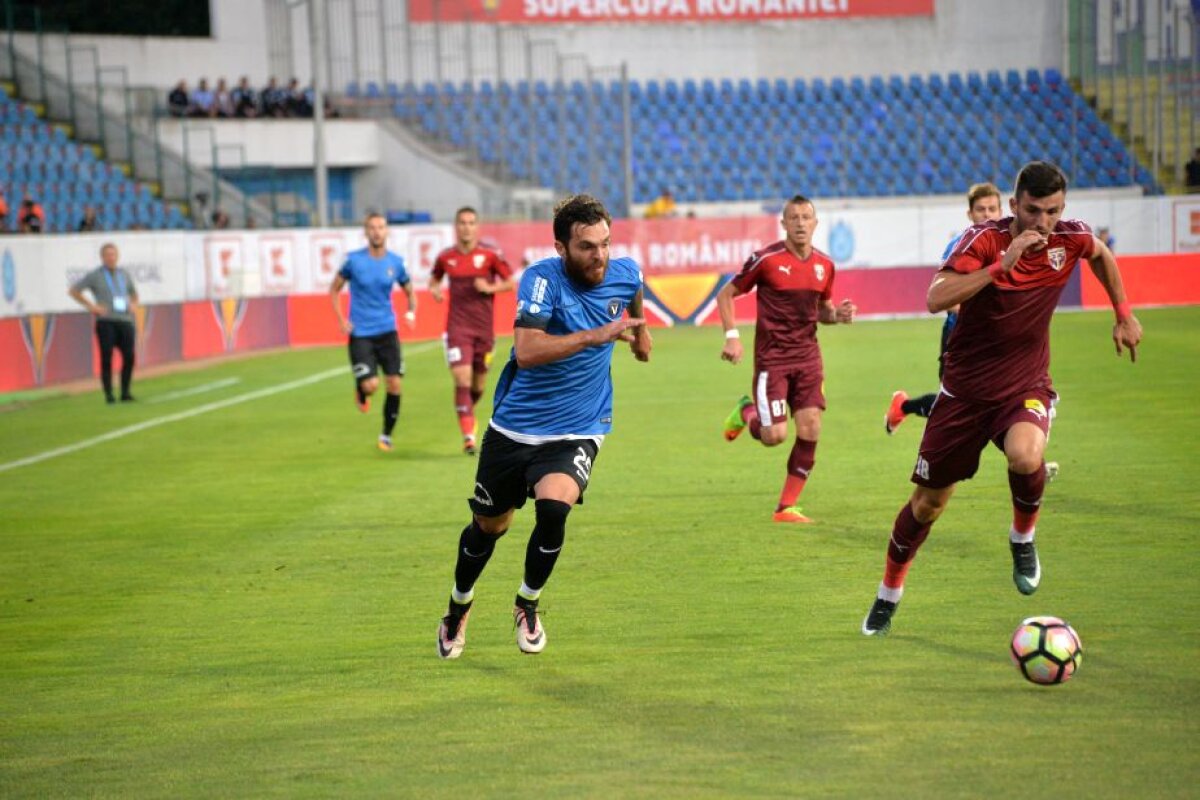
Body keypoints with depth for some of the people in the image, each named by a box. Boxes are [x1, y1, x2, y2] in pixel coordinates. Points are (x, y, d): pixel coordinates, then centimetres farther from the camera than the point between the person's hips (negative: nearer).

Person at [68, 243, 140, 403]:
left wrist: (134, 305, 11)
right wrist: (91, 306, -2)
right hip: (106, 322, -3)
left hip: (125, 320, 3)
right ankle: (109, 394, 0)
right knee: (106, 358, -5)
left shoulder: (124, 274, 16)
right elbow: (73, 291, 6)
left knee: (129, 357, -5)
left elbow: (133, 292, 32)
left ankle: (125, 392, 5)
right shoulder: (95, 275, 4)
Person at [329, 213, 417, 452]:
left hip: (387, 331, 3)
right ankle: (360, 392, 23)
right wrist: (341, 321, -5)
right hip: (360, 333, -3)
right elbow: (334, 290, 6)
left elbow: (410, 291, 15)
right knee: (371, 384, -16)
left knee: (394, 384, -4)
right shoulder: (354, 260, -5)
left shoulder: (396, 262, 1)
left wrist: (411, 313, -6)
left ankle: (386, 435, 13)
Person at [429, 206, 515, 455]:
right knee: (462, 380, -16)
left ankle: (468, 411, 44)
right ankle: (468, 436, -15)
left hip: (484, 329, 1)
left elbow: (510, 283, 1)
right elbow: (434, 278, 21)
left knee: (479, 385, 11)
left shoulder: (490, 255, -3)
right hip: (457, 328, -1)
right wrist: (434, 290, -2)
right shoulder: (445, 257, 2)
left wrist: (490, 288, -16)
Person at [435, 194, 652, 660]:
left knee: (553, 507, -25)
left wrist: (639, 330, 35)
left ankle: (528, 605, 1)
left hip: (576, 432, 1)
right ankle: (458, 609, 43)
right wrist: (596, 335, -40)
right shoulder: (542, 279, -21)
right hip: (514, 427, -1)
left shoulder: (624, 275, -7)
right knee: (489, 526, 13)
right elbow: (528, 351, -36)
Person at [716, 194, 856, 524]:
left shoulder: (824, 265, 6)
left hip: (807, 357, 5)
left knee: (810, 431, -4)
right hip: (771, 358, -5)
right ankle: (746, 411, 25)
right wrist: (732, 336, -12)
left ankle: (786, 506, 9)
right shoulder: (766, 259, -10)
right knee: (774, 435, -11)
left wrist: (837, 314, -2)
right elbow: (725, 295, -1)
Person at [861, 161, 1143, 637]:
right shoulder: (984, 239, -18)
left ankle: (1023, 540, -2)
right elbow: (937, 299, -32)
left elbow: (1102, 254, 18)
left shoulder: (1071, 238, -8)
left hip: (1026, 387, 1)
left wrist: (1124, 315, 16)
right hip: (965, 389, -1)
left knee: (1025, 456, -34)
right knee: (928, 501, 7)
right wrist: (1002, 264, -38)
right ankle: (888, 597, 30)